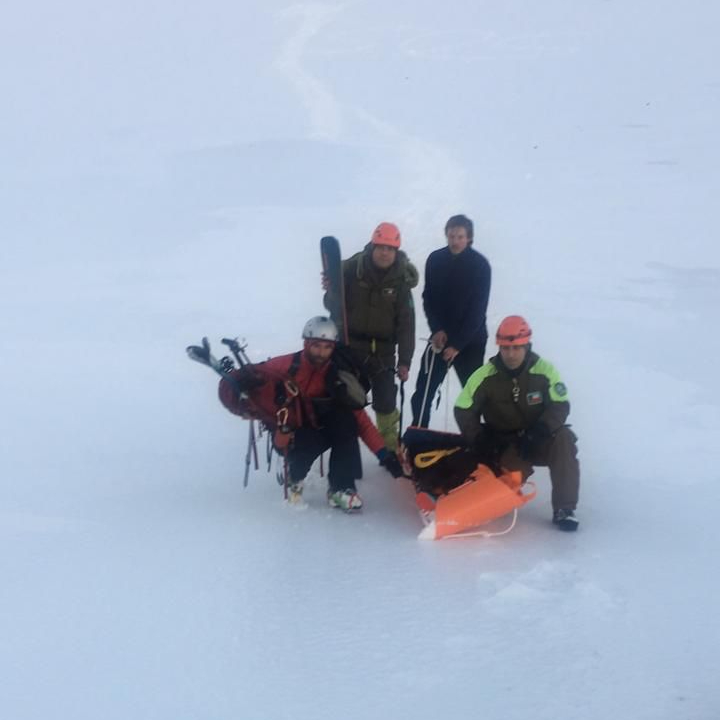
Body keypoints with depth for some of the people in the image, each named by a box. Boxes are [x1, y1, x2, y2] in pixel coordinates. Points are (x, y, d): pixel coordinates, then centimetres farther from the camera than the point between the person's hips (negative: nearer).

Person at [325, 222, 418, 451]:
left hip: (382, 351, 0)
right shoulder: (352, 269, -9)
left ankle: (390, 449, 16)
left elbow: (406, 324, -5)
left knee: (386, 402, 0)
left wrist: (404, 361, -10)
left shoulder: (401, 280, -5)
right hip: (349, 346, 0)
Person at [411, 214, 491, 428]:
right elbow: (428, 298, 2)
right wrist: (437, 329, -13)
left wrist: (458, 344, -18)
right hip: (441, 335, 2)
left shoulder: (480, 265, -13)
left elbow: (478, 309, -14)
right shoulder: (435, 260, -4)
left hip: (471, 340, -2)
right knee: (424, 389, -4)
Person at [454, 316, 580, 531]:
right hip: (500, 446, 0)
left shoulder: (544, 371, -12)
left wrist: (538, 433, -26)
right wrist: (481, 443, -15)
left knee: (563, 439, -29)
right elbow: (464, 411, -4)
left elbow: (559, 407, -11)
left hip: (537, 442, 0)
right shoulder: (485, 376, -10)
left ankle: (564, 508, -24)